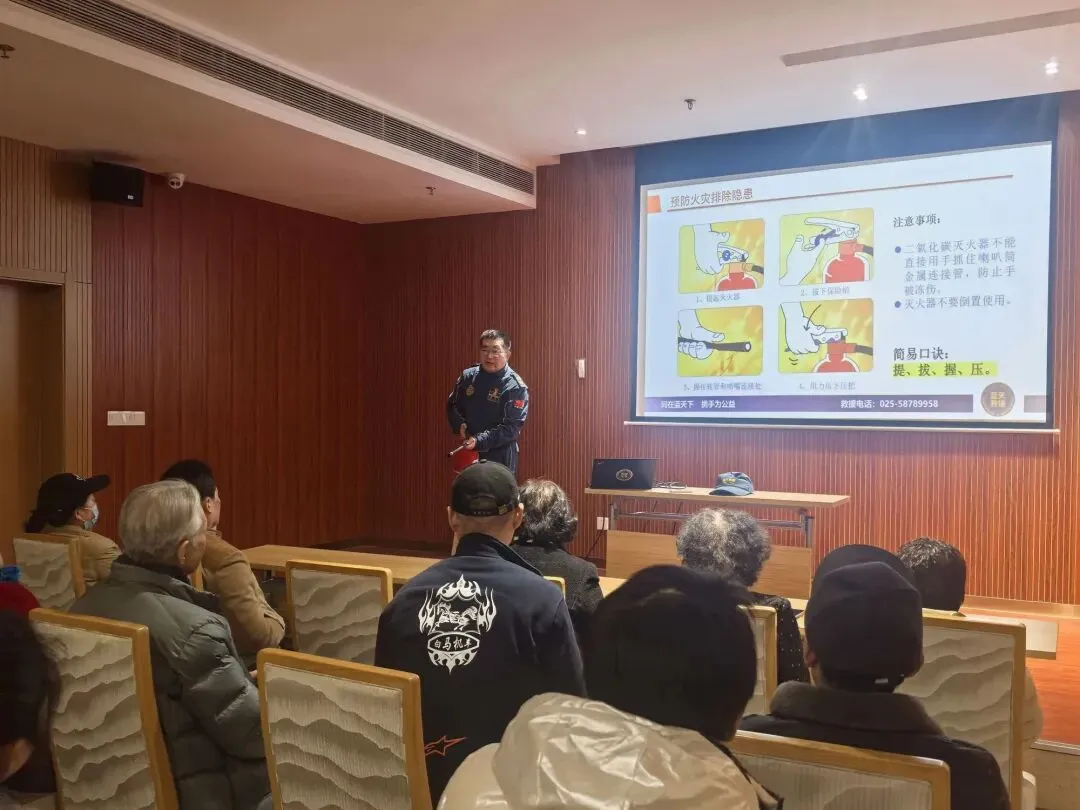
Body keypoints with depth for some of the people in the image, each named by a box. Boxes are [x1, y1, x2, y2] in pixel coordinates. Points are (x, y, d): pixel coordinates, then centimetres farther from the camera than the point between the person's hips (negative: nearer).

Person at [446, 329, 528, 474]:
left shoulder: (515, 387, -11)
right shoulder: (468, 376, 4)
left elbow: (512, 427, -16)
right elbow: (452, 406, 16)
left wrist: (479, 441, -24)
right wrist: (460, 425, -6)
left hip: (500, 458, -5)